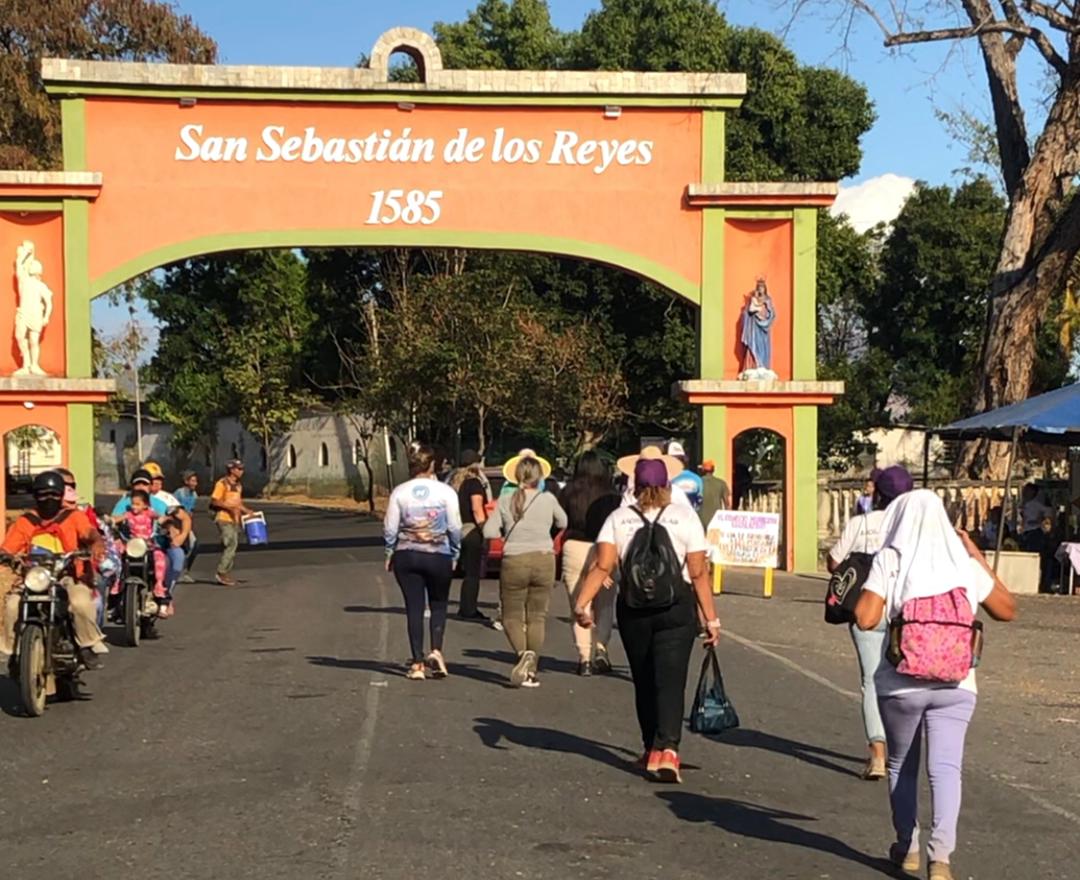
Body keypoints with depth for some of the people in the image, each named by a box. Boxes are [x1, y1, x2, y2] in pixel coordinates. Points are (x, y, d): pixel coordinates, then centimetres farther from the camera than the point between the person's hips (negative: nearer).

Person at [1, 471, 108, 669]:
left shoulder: (74, 517, 7)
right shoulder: (24, 522, 14)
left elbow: (90, 533, -12)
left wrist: (97, 543, -36)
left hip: (70, 577, -2)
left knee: (81, 602, -33)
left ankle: (89, 646, -14)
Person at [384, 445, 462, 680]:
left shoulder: (399, 492, -1)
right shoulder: (446, 492, -4)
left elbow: (390, 528, 0)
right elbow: (455, 527, -4)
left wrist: (389, 554, 12)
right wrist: (455, 554, 8)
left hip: (406, 555, 1)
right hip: (439, 556, -1)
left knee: (414, 608, 6)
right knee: (439, 605, 15)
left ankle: (417, 664, 4)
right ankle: (436, 650, -5)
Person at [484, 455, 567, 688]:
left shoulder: (505, 501, -1)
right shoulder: (548, 499, -2)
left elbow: (489, 531, -4)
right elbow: (562, 523, 10)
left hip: (514, 562, -1)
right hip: (544, 560, 1)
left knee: (512, 617, 9)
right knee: (537, 618, 10)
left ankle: (523, 653, -18)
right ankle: (531, 671, 5)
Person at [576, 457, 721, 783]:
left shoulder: (618, 518, 4)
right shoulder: (684, 516, 0)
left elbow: (603, 566, -10)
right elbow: (699, 573, -5)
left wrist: (582, 603, -14)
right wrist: (711, 619, -1)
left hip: (633, 607, 2)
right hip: (677, 606, -2)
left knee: (644, 681, 16)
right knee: (670, 680, -4)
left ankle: (651, 750, 25)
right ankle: (666, 748, -21)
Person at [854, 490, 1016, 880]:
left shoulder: (890, 561, -7)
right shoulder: (964, 564, 2)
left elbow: (865, 619, -15)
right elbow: (1007, 609, 15)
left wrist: (867, 587, 5)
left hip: (901, 683, -1)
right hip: (956, 685, 1)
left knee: (901, 765, 18)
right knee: (945, 768, -2)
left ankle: (907, 847, 29)